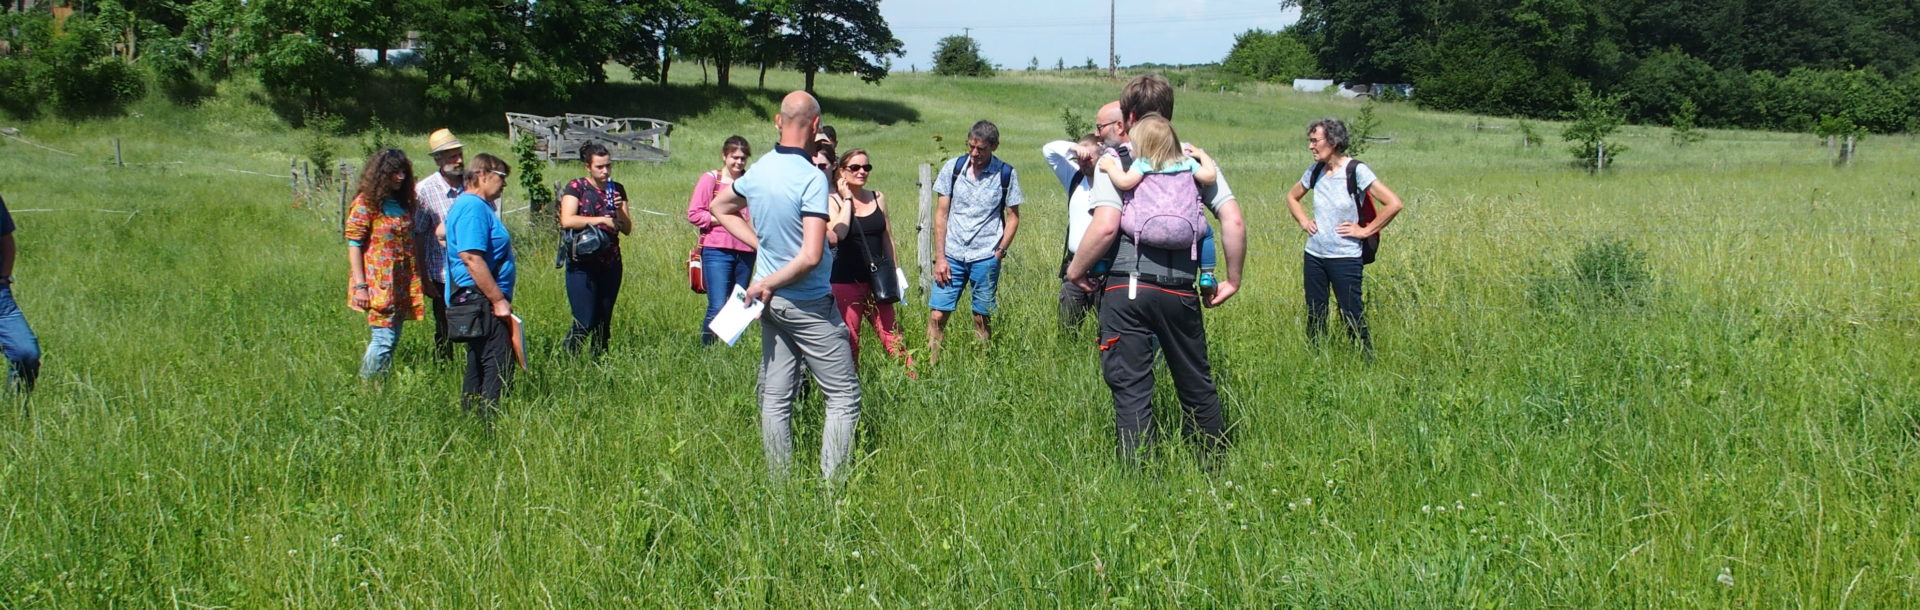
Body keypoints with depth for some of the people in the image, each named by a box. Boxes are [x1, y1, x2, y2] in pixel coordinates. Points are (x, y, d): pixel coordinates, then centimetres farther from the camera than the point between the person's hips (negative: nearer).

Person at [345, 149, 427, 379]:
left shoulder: (404, 203, 13)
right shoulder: (365, 203, -7)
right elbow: (354, 245, -9)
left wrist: (418, 280, 15)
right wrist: (360, 286, -15)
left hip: (403, 284, 7)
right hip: (378, 284, -7)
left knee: (393, 337, 7)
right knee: (384, 337, -11)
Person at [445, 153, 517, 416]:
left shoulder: (477, 205, 19)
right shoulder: (472, 207, -15)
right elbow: (471, 258, -24)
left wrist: (499, 298, 23)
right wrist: (499, 300, -22)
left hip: (480, 301, 11)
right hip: (479, 299, -11)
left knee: (479, 369, 15)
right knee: (499, 368, -12)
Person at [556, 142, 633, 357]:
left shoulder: (617, 190, 12)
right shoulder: (576, 187, -2)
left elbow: (627, 230, 10)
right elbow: (567, 220, -18)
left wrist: (619, 210, -9)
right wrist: (602, 220, -16)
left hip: (610, 264, 5)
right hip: (582, 264, -5)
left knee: (604, 323, 6)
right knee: (584, 323, -12)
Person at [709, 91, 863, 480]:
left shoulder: (758, 170, 3)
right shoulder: (812, 178, -19)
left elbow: (721, 208, 24)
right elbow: (810, 256, -26)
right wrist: (768, 284, -11)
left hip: (771, 302, 7)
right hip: (809, 306, -7)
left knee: (775, 398, 10)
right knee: (843, 397, 1)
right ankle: (832, 488, -5)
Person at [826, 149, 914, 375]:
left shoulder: (878, 198, 10)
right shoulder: (833, 201, -3)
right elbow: (837, 235, -21)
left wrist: (894, 272, 14)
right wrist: (847, 199, -12)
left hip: (877, 278, 4)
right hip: (846, 280, -4)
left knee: (891, 335, 3)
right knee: (849, 339, 1)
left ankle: (912, 379, 5)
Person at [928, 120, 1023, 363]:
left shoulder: (1006, 174, 0)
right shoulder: (953, 168, 3)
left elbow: (1013, 217, 7)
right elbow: (941, 213, 5)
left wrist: (999, 252, -4)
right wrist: (940, 257, -1)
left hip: (986, 258, -1)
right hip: (952, 255, 1)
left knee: (982, 319, 3)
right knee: (937, 316, -4)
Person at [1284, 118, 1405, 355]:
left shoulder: (1355, 171, -12)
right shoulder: (1315, 171, 6)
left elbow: (1394, 204, -18)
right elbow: (1292, 197, 27)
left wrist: (1365, 231, -13)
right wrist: (1303, 221, 10)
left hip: (1345, 257, -6)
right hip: (1313, 255, 6)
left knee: (1352, 317, -4)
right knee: (1315, 317, 10)